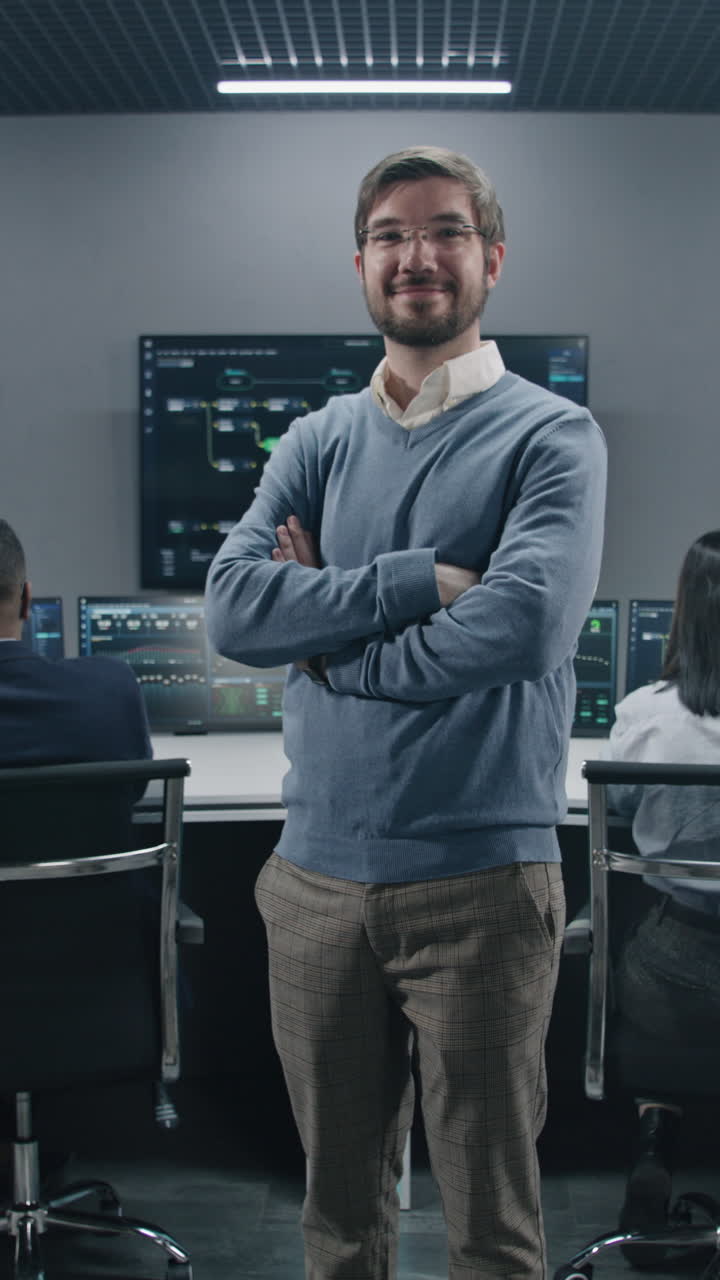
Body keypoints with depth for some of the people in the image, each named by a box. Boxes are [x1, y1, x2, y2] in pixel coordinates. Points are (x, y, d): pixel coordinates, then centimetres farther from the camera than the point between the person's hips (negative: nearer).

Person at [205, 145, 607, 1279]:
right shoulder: (318, 443, 11)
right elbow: (233, 608, -4)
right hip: (318, 875, 4)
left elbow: (526, 622, -19)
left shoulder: (551, 437, -3)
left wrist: (325, 638, -8)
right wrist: (421, 580, -13)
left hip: (482, 881, -4)